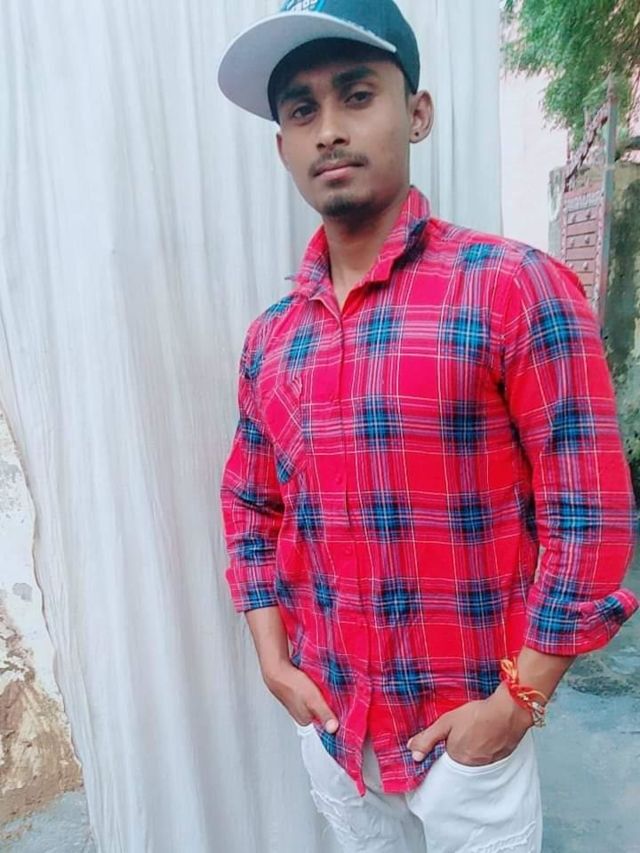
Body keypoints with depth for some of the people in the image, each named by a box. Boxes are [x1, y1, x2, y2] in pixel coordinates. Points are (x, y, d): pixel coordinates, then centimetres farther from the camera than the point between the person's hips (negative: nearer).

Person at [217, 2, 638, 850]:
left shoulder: (516, 289, -16)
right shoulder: (270, 337, -1)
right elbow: (250, 509, 7)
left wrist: (518, 700, -13)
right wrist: (273, 660, 0)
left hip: (469, 727, -4)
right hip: (327, 722, 5)